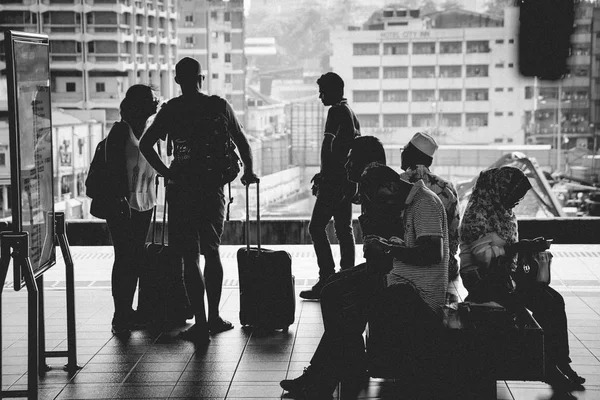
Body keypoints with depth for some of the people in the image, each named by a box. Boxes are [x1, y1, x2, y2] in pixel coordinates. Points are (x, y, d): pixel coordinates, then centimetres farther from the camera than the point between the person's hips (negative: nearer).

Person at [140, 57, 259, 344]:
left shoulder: (171, 110, -1)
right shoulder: (219, 106, 4)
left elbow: (145, 144, -9)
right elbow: (242, 141, 10)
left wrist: (166, 172, 0)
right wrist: (248, 172, 22)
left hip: (182, 189, -2)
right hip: (213, 187, 2)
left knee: (190, 257, 0)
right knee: (212, 252, 17)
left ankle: (201, 324, -4)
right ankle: (214, 318, 21)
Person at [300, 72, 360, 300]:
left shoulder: (337, 112, -12)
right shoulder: (350, 112, 18)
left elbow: (337, 148, -21)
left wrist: (324, 177, -18)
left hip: (335, 181, -10)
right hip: (348, 180, 10)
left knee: (316, 227, -7)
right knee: (344, 229, 11)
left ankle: (327, 280, -10)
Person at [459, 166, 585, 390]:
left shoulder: (503, 212, 13)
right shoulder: (477, 213, -15)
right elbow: (485, 254, -24)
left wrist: (529, 247, 3)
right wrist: (520, 247, -27)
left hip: (504, 277, 9)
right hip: (485, 282, -9)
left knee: (555, 300, -10)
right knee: (541, 304, -23)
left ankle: (561, 363, -9)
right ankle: (551, 369, -14)